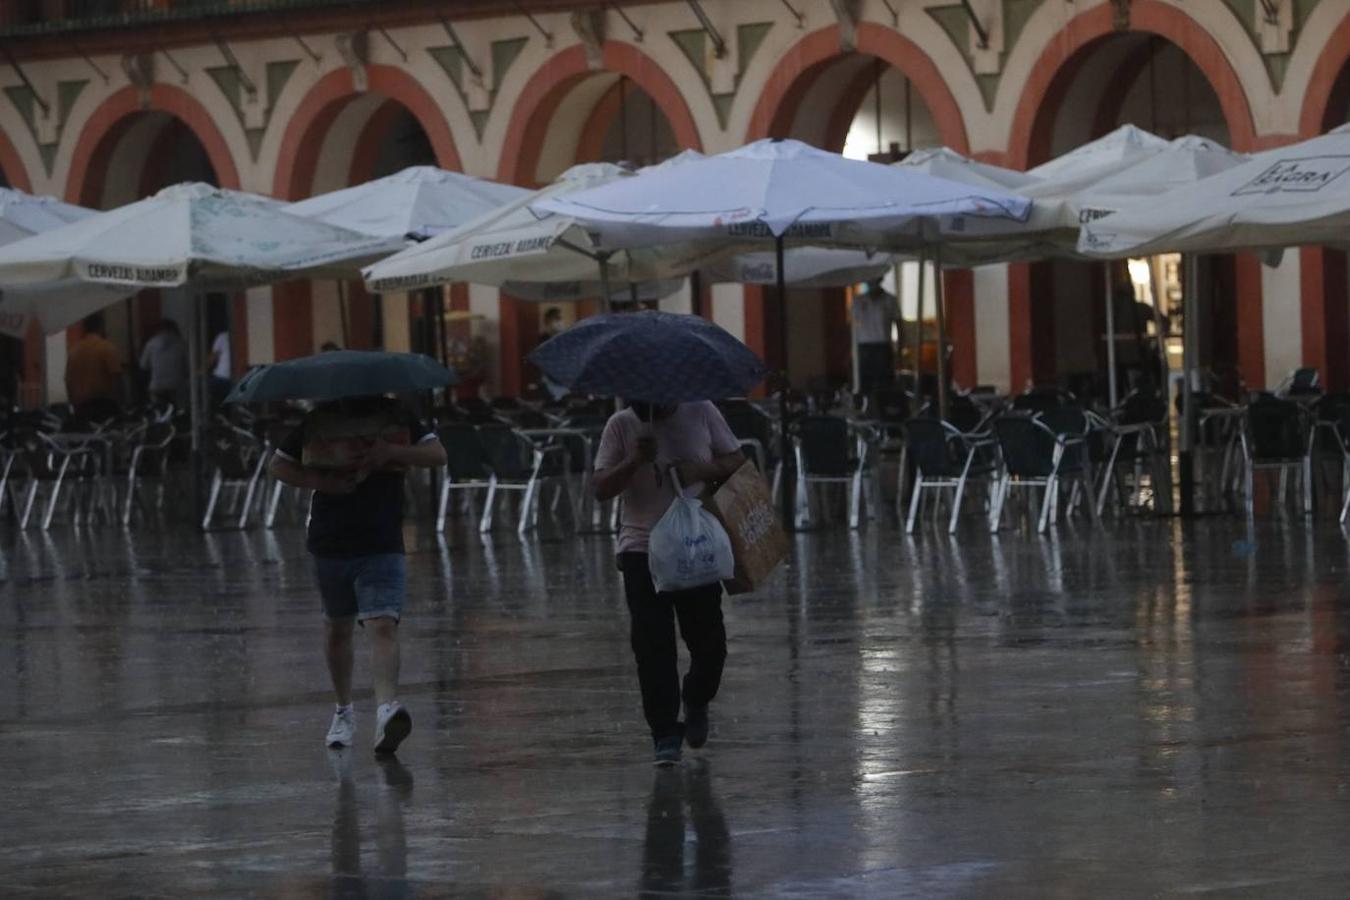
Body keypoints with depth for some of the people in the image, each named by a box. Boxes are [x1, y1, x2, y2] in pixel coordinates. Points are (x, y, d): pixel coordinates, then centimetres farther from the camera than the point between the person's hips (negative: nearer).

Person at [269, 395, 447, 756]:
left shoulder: (396, 417, 2)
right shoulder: (320, 421, 5)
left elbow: (437, 455, -5)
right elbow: (279, 466, 8)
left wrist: (391, 452, -21)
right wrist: (320, 482, -11)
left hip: (383, 548, -3)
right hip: (330, 546, 3)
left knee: (383, 626, -20)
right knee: (337, 628, 15)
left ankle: (386, 708, -36)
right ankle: (343, 710, 33)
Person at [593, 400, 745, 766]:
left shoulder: (701, 413, 0)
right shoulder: (621, 426, -2)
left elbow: (736, 462, 7)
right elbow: (601, 489, -5)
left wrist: (702, 470, -13)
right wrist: (635, 461, -21)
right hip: (643, 551, -1)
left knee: (709, 641, 3)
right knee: (653, 647, -7)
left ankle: (697, 703, 34)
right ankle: (665, 735, 0)